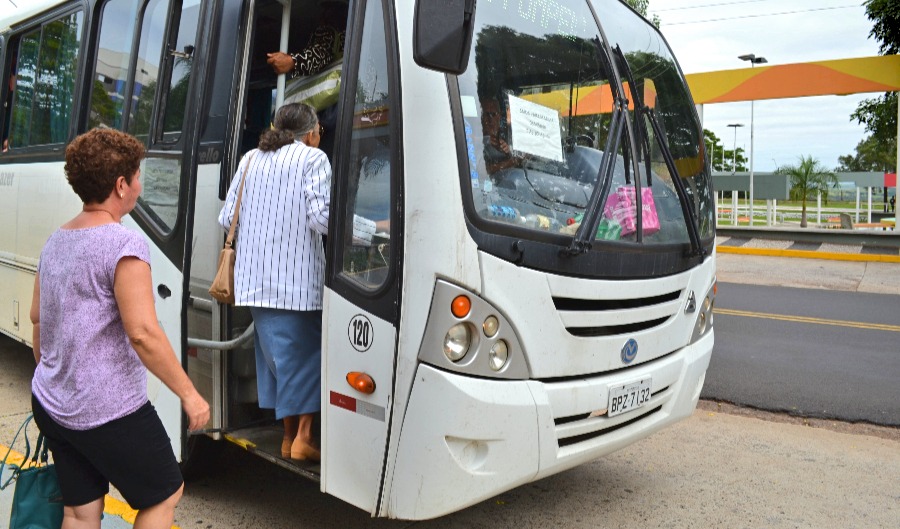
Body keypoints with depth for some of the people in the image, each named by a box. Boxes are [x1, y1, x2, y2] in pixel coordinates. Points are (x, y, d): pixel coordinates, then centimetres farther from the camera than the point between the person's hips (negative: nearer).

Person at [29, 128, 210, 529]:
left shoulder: (55, 241, 7)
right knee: (164, 496, 13)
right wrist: (189, 394, -18)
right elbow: (143, 333, -25)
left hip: (49, 404, 8)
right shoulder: (124, 245, -20)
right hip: (109, 413, -8)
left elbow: (37, 316, 17)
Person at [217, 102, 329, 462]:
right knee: (305, 352, 5)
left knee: (274, 352, 14)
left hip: (255, 279, 6)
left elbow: (227, 218, 13)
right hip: (297, 279, -6)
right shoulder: (313, 159, -3)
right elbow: (321, 218, -16)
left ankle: (288, 435, 22)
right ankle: (303, 436, 5)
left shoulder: (250, 159, 15)